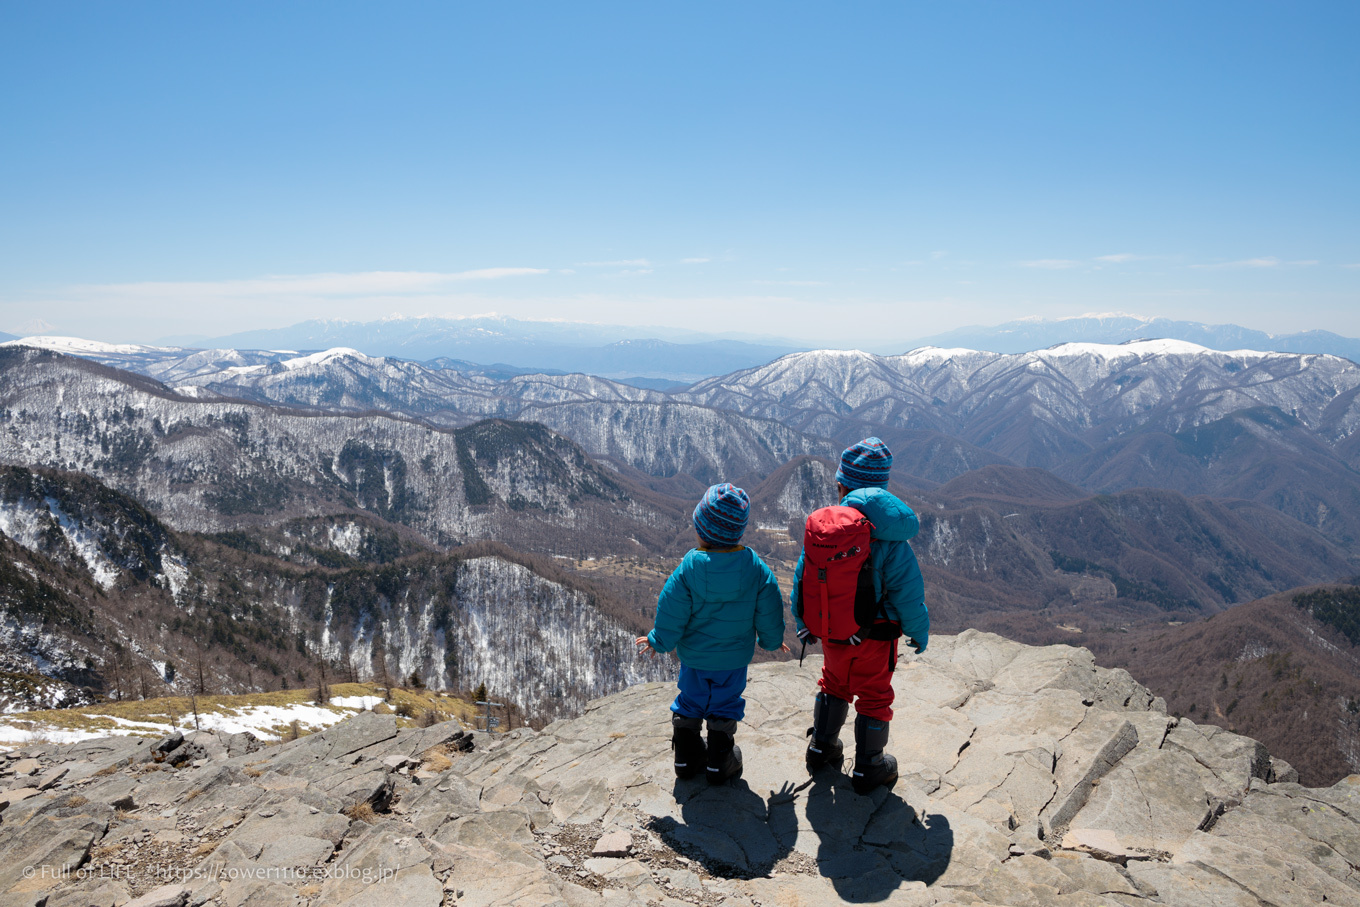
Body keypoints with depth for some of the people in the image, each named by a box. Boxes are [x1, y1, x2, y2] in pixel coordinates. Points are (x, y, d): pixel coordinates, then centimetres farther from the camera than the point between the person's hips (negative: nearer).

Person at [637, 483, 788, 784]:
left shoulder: (688, 568, -23)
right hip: (735, 657, 0)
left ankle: (686, 758, 32)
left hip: (693, 655, 0)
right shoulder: (756, 568, -18)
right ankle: (719, 764, 27)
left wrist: (658, 642, 2)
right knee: (724, 706, 18)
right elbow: (769, 612, -6)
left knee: (690, 702, 20)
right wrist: (772, 641, 13)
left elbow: (671, 615, -15)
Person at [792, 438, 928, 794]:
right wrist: (919, 632, 1)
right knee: (873, 697, 16)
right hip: (875, 635, -3)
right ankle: (868, 768, 28)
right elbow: (908, 592, -16)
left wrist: (804, 624, 13)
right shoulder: (891, 538, -21)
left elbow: (803, 579, -2)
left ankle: (821, 746, 39)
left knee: (834, 685, 27)